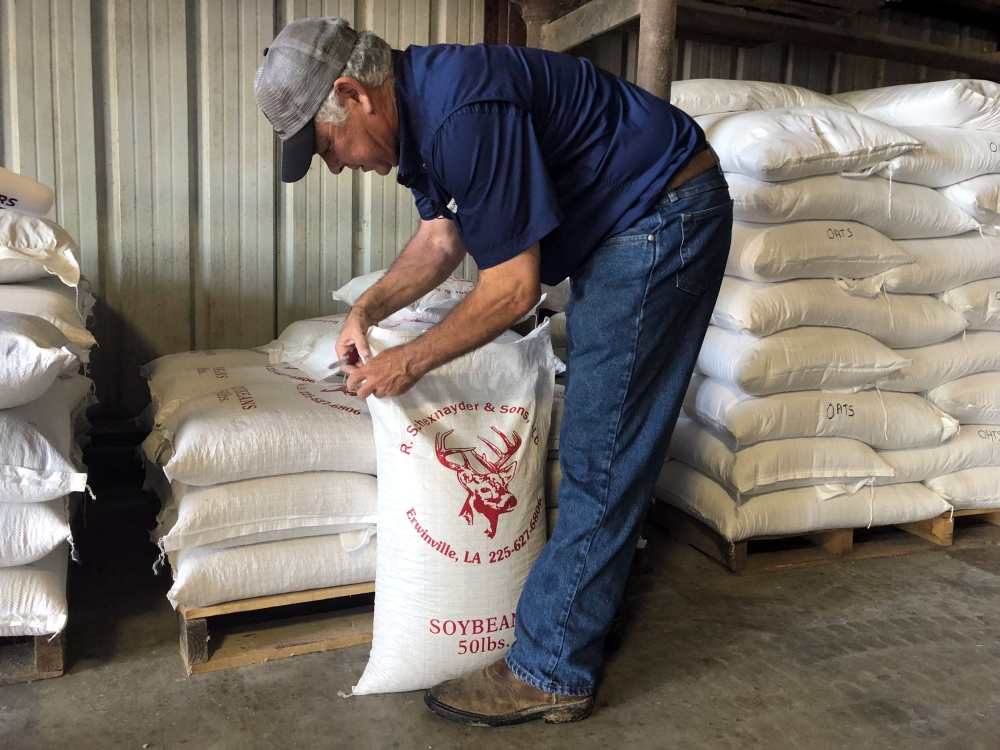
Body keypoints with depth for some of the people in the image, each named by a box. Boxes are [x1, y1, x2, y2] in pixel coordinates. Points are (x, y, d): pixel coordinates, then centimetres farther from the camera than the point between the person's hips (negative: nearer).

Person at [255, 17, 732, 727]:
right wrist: (368, 309, 1)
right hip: (623, 223, 11)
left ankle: (551, 672, 3)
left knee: (602, 451, -8)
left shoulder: (465, 113, -28)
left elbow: (513, 288, -24)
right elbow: (442, 237, 14)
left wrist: (413, 362, -13)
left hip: (666, 215, -10)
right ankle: (594, 595, 32)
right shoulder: (417, 101, 5)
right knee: (600, 436, 16)